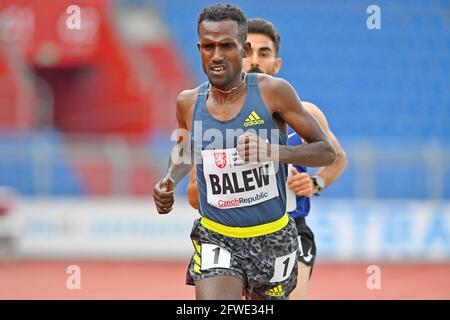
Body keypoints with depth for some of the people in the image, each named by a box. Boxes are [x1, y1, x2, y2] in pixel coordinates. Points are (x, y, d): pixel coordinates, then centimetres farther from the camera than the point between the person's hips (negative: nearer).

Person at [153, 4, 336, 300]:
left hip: (273, 238, -1)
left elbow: (327, 152, -9)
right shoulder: (189, 103, -2)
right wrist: (170, 181, 1)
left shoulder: (273, 92, -12)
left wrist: (272, 151, -27)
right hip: (215, 238, 1)